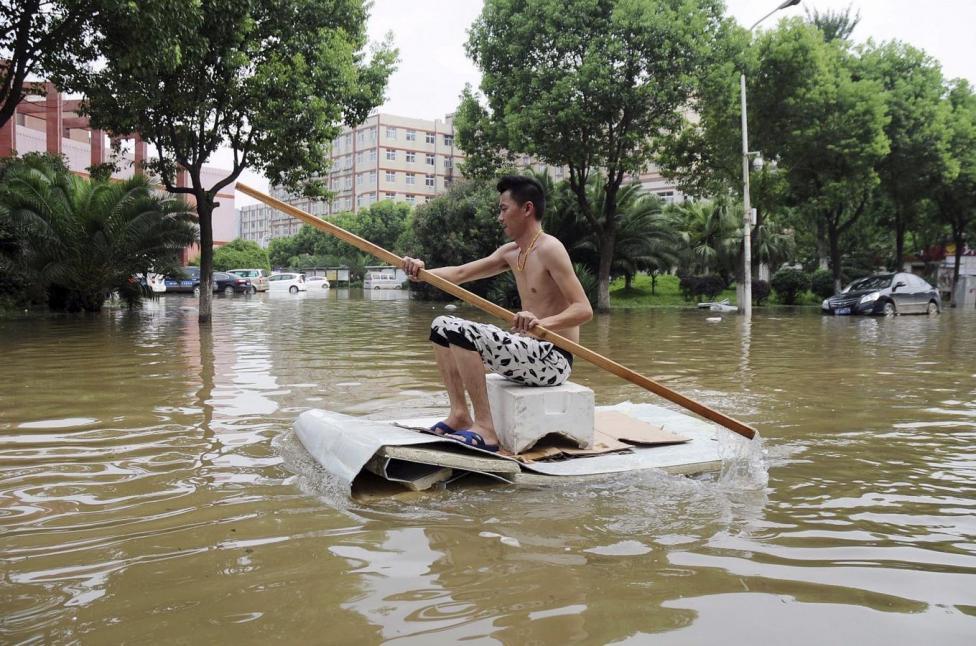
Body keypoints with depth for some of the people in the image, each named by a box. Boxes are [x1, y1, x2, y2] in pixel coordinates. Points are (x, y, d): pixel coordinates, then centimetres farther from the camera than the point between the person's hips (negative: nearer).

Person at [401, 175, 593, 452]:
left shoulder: (549, 249, -13)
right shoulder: (510, 252, 13)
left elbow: (584, 309, -21)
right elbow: (459, 274, 10)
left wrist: (542, 322, -39)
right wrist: (422, 272, -9)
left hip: (554, 359, -9)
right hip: (530, 349, 9)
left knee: (463, 332, -27)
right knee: (442, 326, 10)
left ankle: (484, 430, -23)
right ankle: (460, 415, 5)